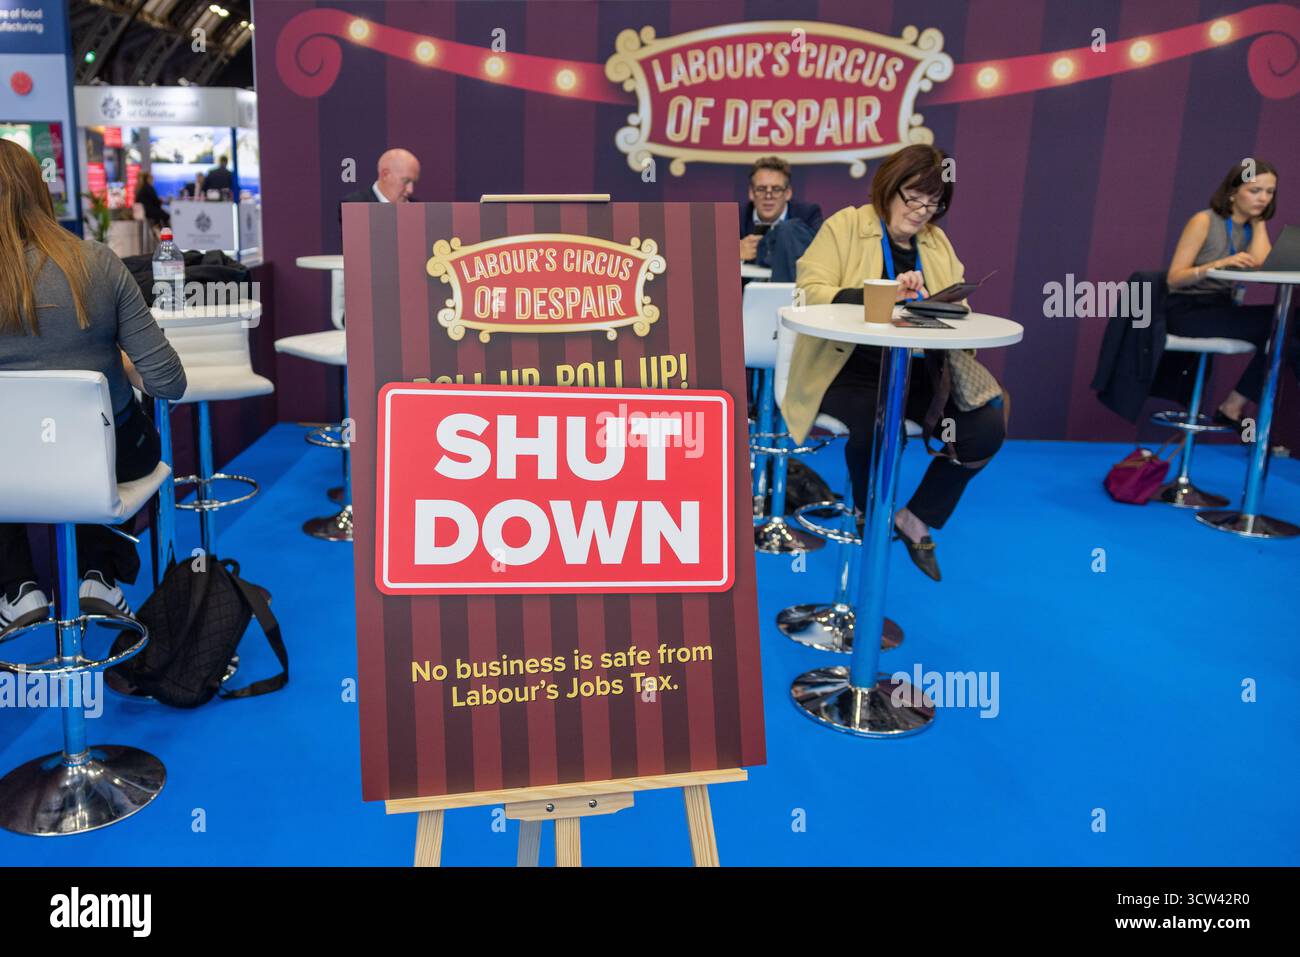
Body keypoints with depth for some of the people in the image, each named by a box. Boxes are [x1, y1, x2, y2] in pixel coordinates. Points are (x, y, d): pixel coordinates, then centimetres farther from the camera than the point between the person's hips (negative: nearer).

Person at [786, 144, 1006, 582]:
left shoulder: (938, 242, 17)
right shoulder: (845, 226, 1)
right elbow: (812, 291, -11)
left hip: (920, 371, 5)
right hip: (850, 368, -5)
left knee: (986, 427, -15)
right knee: (877, 424, -35)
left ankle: (918, 518, 9)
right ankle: (868, 513, 1)